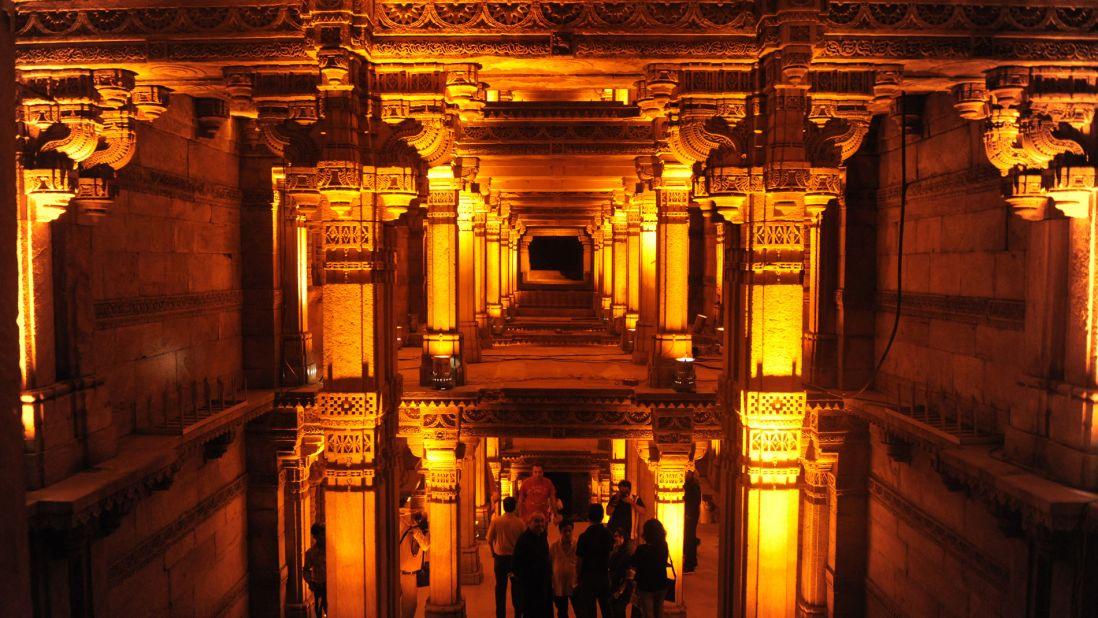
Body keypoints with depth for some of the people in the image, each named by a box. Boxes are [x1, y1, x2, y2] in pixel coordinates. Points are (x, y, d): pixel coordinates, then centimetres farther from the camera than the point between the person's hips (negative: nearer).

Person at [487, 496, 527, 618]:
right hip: (516, 557, 0)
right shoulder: (520, 523, -12)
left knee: (500, 586, 11)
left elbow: (489, 540, -5)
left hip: (500, 558, 0)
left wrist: (493, 553, 11)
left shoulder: (496, 521, -12)